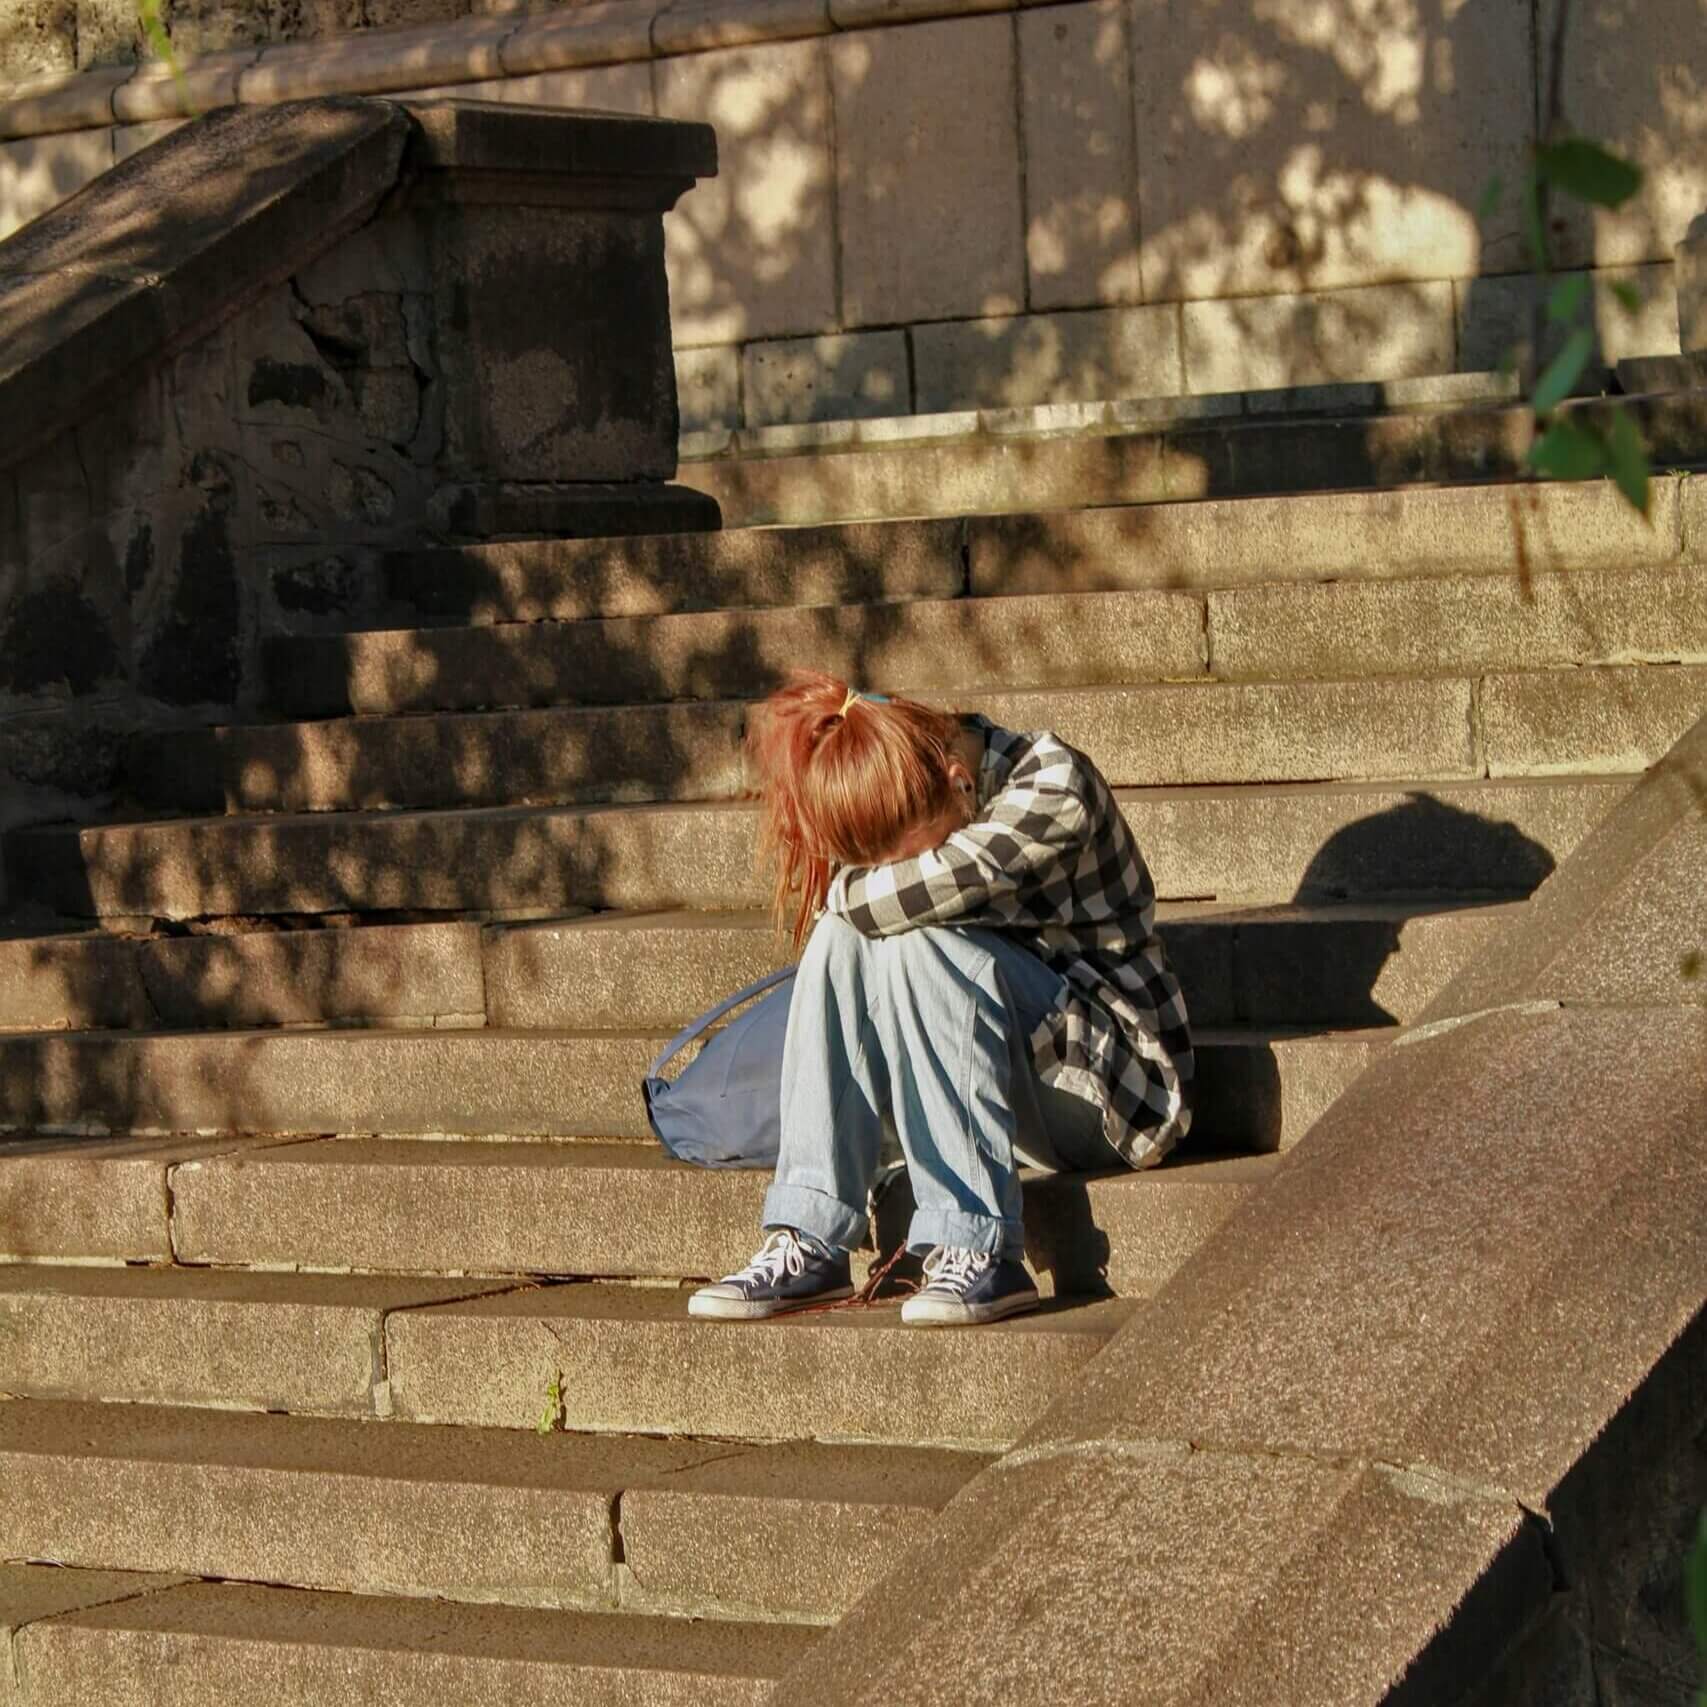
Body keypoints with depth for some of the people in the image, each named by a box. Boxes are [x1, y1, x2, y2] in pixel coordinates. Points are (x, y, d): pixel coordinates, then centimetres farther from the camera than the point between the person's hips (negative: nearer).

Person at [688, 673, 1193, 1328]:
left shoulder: (1054, 785, -20)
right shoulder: (904, 820, 0)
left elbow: (919, 892, -31)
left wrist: (845, 893, -13)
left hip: (1111, 1085, -6)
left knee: (915, 944, -28)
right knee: (843, 935, -18)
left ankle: (977, 1249, -31)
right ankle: (808, 1244, -24)